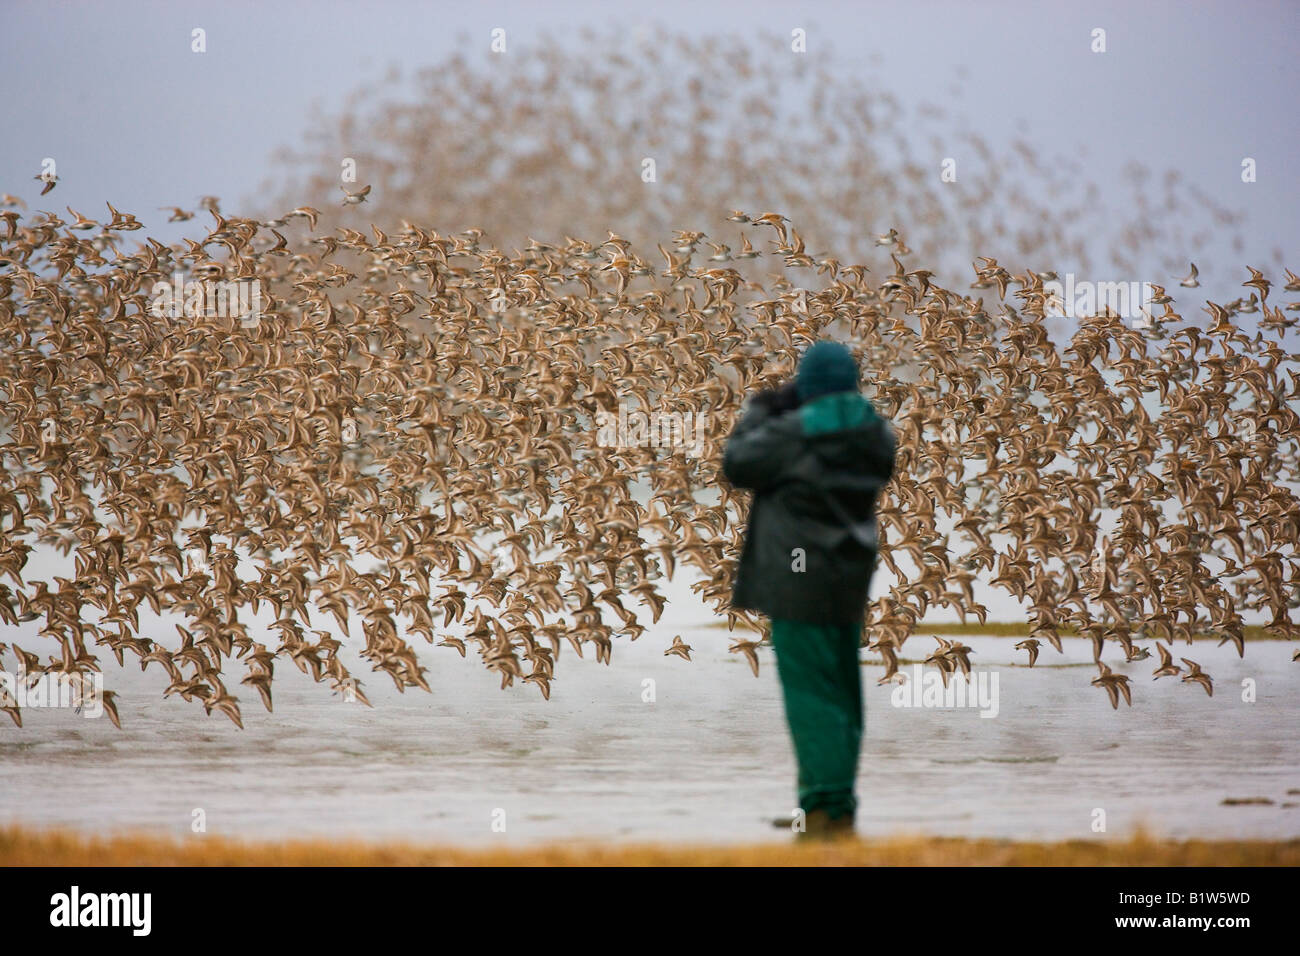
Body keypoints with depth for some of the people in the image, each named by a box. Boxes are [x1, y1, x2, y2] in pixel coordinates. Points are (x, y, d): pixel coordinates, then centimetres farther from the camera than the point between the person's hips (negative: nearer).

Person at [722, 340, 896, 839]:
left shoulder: (792, 432, -15)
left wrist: (758, 413, 10)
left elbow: (737, 462, -5)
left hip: (800, 582, -7)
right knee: (843, 693, 14)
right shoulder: (875, 431, 4)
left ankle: (827, 806, -14)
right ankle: (836, 807, 20)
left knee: (810, 691, -7)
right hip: (851, 579, 7)